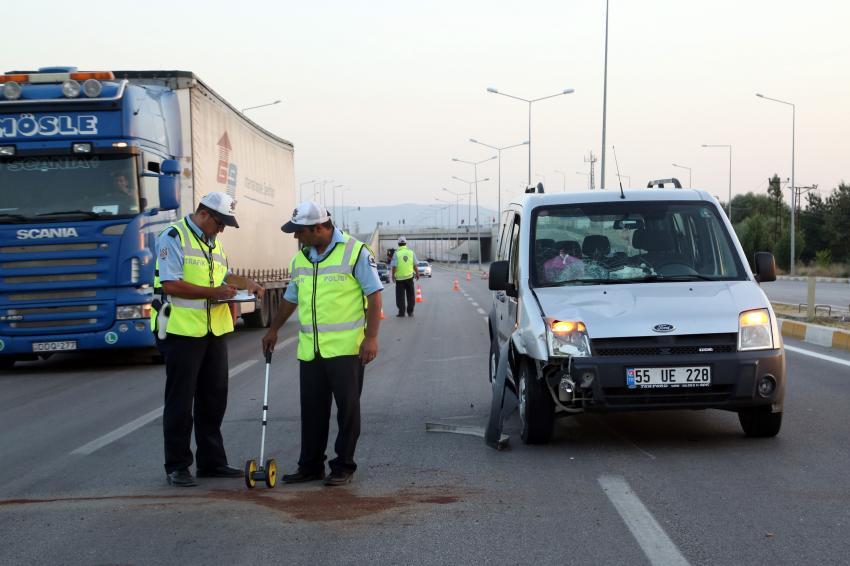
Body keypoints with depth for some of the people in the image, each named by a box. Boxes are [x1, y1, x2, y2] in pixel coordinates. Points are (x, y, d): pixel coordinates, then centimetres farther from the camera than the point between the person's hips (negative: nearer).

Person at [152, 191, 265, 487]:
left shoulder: (213, 242, 17)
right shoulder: (173, 237, -10)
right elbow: (171, 285, -19)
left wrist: (249, 284, 9)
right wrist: (213, 292, -20)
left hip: (214, 330, 8)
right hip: (182, 330, -8)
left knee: (214, 398, 12)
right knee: (180, 401, 0)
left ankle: (211, 462, 21)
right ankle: (176, 466, 8)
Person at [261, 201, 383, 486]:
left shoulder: (354, 251, -6)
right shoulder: (300, 259, 13)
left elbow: (374, 294, -8)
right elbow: (291, 297, 27)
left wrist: (371, 337, -14)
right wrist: (273, 329, 30)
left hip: (346, 348, -6)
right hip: (310, 350, 6)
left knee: (347, 407, 1)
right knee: (312, 409, 9)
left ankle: (343, 466, 11)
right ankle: (310, 465, 18)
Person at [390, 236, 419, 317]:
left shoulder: (396, 253, -10)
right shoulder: (411, 252, -1)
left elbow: (394, 266, -12)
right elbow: (415, 265, 2)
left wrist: (393, 275, 0)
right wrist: (417, 273, 15)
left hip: (399, 277, -2)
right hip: (409, 276, 2)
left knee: (400, 296, 5)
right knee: (410, 295, 12)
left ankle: (401, 312, 3)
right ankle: (410, 312, 14)